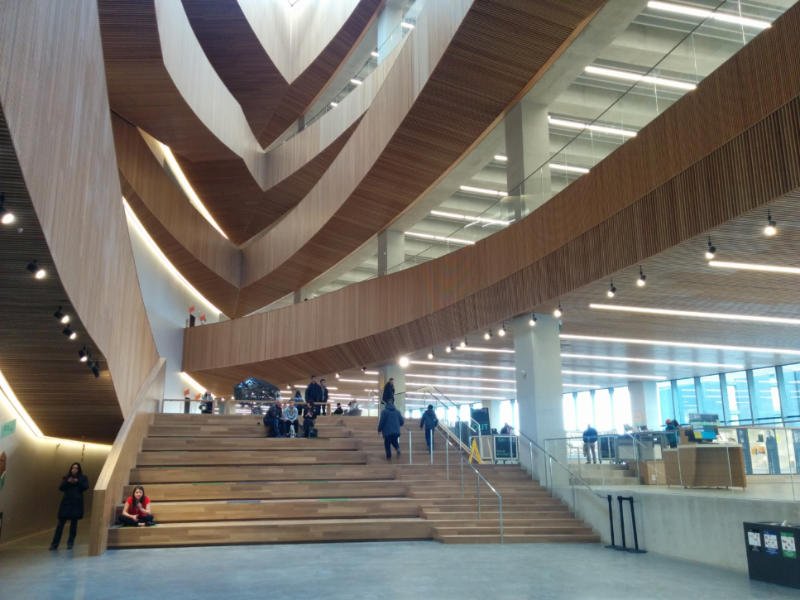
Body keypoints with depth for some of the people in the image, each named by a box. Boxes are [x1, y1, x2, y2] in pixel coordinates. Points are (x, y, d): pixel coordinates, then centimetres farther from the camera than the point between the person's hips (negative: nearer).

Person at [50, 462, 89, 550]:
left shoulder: (83, 478, 8)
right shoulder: (66, 478, 12)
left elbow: (86, 487, -6)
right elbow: (61, 488, 1)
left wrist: (77, 482, -16)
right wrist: (67, 482, -14)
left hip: (76, 503, -1)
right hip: (66, 502, 1)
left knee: (74, 523, 3)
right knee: (61, 523, -4)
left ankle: (70, 543, 12)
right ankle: (54, 544, -2)